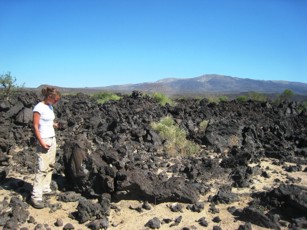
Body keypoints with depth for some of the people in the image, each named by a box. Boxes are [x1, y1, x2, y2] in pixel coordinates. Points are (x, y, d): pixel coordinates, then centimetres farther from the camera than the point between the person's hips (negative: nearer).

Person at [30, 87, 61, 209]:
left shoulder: (49, 106, 9)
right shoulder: (39, 108, -15)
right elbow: (35, 126, -16)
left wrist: (56, 125, -2)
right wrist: (41, 142, -19)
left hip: (52, 139, 9)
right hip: (44, 140, -9)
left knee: (50, 166, 12)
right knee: (42, 168, -9)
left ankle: (45, 188, 23)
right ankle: (36, 196, -4)